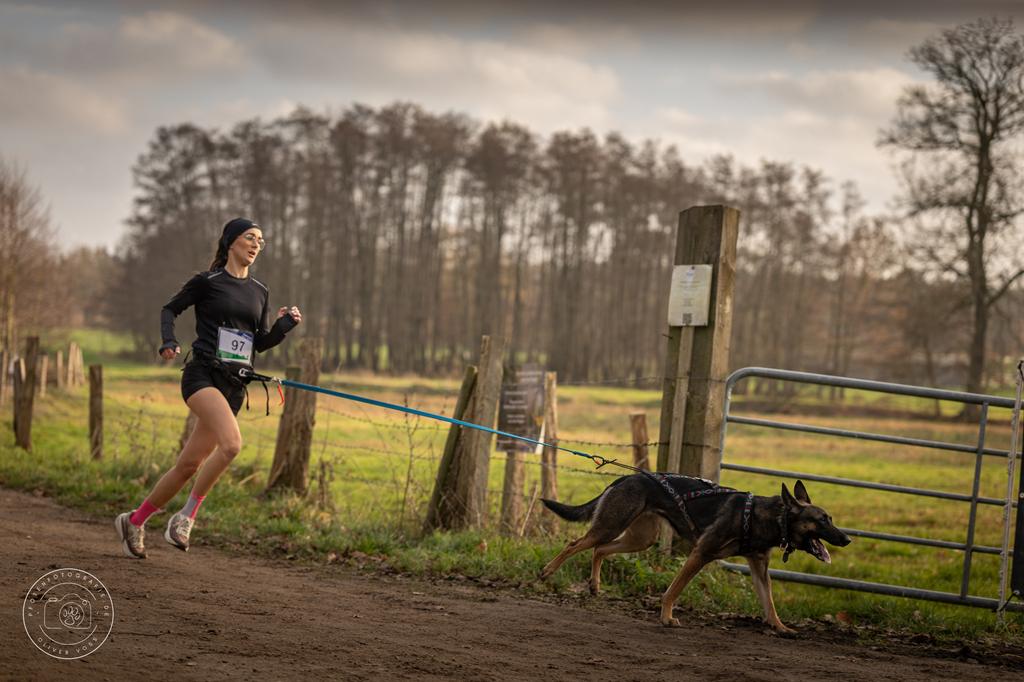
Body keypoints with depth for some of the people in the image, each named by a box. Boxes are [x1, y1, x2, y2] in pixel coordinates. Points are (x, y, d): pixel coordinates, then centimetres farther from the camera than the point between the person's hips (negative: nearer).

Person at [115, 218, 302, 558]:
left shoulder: (259, 292, 15)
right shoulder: (207, 282, 0)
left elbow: (261, 342, 18)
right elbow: (170, 309, 10)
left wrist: (285, 324, 1)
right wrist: (168, 341, -6)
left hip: (234, 386, 6)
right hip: (203, 374, -6)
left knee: (189, 464, 6)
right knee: (231, 443, -29)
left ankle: (135, 520, 23)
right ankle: (187, 514, -15)